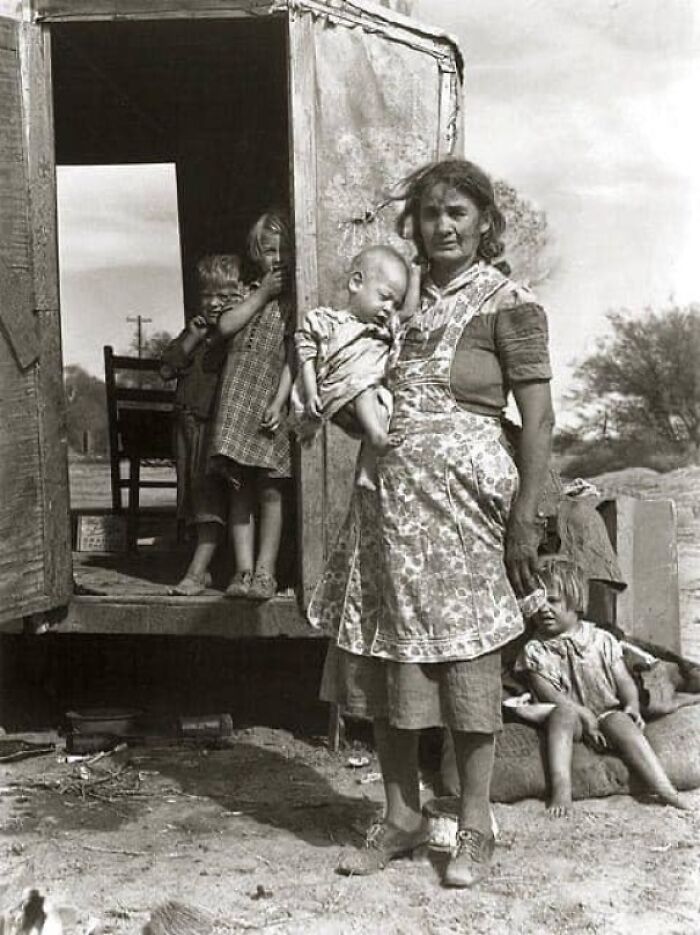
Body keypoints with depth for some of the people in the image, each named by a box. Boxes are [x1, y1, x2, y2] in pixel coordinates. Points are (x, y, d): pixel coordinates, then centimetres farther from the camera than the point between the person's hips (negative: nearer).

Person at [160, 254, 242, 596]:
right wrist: (191, 339, -4)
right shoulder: (193, 330, 13)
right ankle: (204, 568, 24)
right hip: (189, 423, 7)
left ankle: (196, 572, -7)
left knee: (212, 500, -8)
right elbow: (167, 369, 6)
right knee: (196, 498, 13)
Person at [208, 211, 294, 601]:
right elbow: (226, 326, 2)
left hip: (269, 406, -4)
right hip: (235, 403, 4)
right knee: (240, 491, 4)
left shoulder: (294, 297, 2)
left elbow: (294, 356, -6)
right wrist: (262, 294, -2)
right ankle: (244, 569, 9)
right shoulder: (249, 293, 19)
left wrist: (279, 403, -14)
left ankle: (265, 571, 6)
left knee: (269, 491, -2)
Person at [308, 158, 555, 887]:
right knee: (381, 653, 8)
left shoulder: (508, 304, -3)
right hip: (387, 494, 6)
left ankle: (474, 827, 17)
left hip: (461, 494, -6)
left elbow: (537, 419, -7)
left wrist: (524, 520, -11)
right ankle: (401, 815, 24)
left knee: (464, 655, 1)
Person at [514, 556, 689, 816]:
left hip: (607, 712, 1)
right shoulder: (535, 650, 4)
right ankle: (561, 788, -42)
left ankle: (666, 790, -36)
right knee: (563, 714, -33)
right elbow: (546, 692, -7)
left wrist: (632, 706, -11)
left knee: (624, 725, -29)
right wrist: (583, 715, -19)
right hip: (571, 714, -1)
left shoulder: (602, 640, 9)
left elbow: (624, 681, 9)